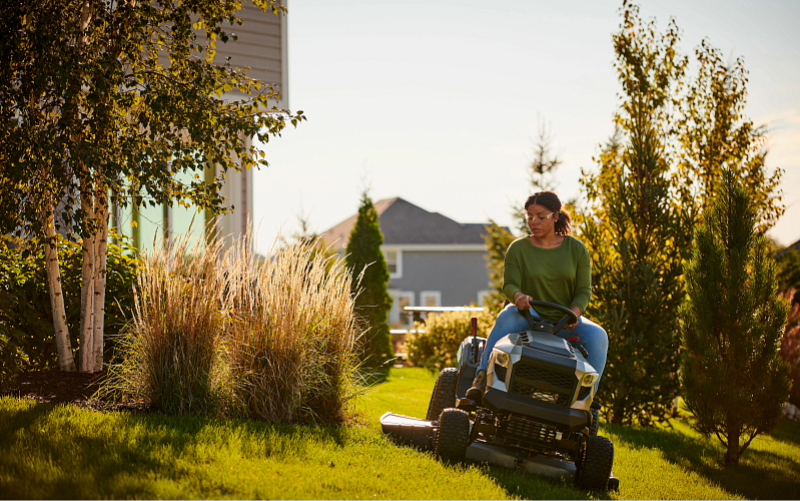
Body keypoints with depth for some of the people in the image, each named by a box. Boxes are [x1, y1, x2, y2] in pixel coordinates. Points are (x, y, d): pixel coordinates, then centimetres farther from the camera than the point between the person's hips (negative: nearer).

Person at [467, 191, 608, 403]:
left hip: (564, 322, 1)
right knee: (509, 315, -35)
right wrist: (518, 296, -33)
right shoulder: (518, 249, 1)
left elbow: (584, 290, 1)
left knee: (598, 336, -28)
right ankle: (483, 377, -39)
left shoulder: (576, 249, 2)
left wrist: (574, 312, -21)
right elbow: (509, 284, -7)